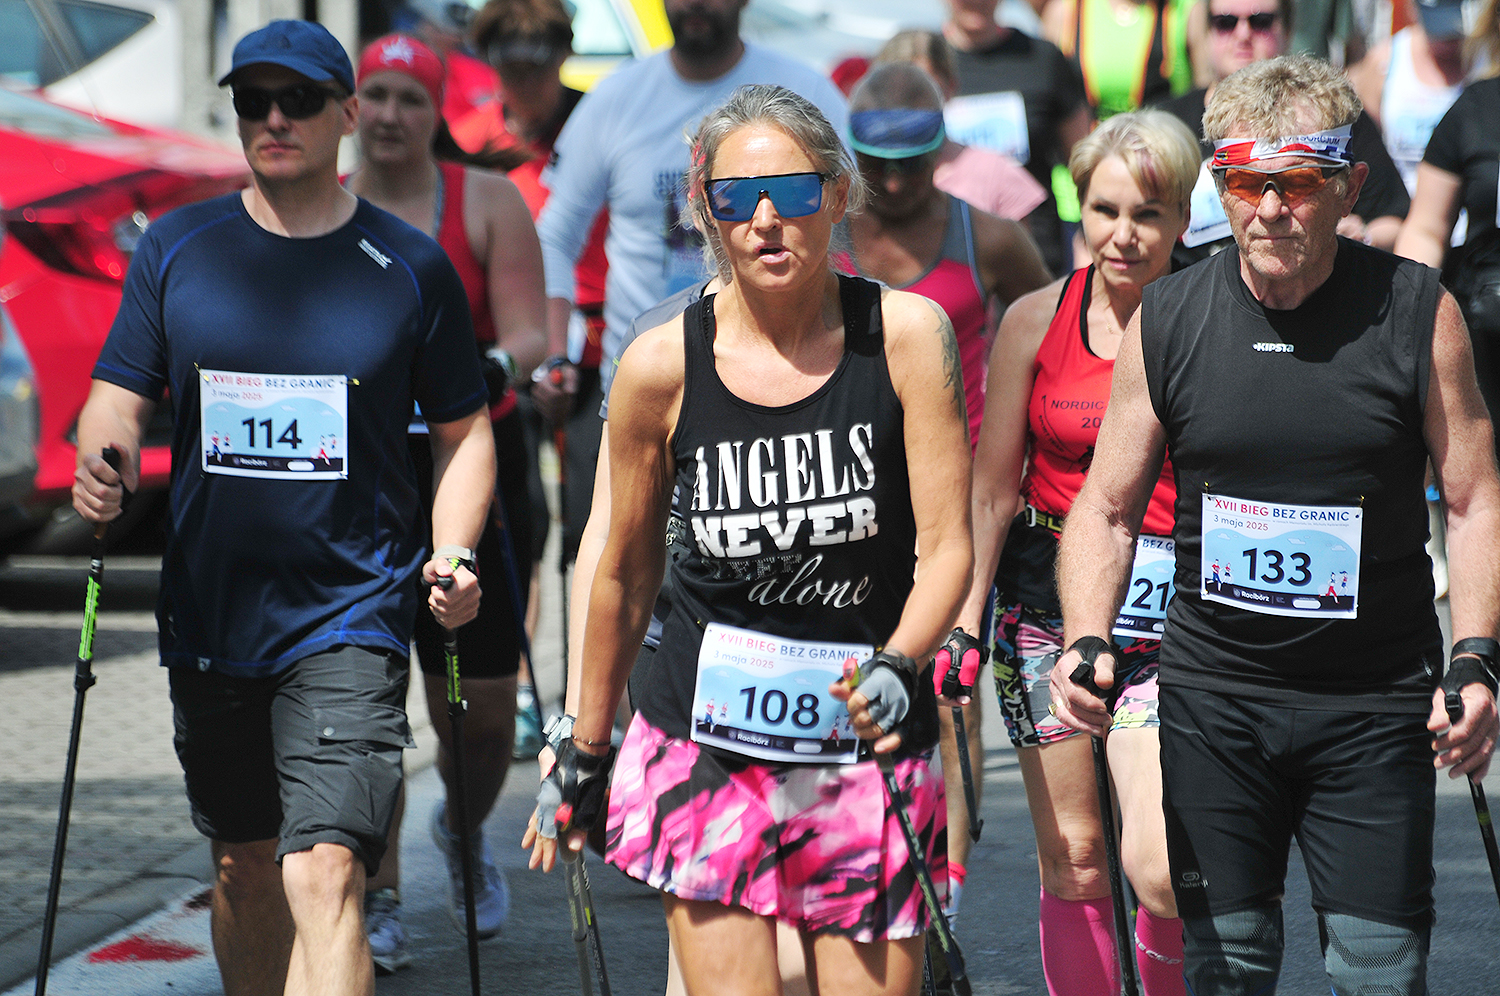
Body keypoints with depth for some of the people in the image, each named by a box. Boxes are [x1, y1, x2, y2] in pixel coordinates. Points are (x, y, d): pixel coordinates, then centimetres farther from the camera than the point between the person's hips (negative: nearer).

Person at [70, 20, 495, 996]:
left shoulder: (412, 266, 1)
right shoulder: (177, 247, 6)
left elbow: (464, 430, 9)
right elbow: (120, 396, 7)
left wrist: (454, 557, -7)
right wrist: (102, 464, -16)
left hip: (352, 615, -3)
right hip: (210, 615, 4)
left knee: (323, 877, -18)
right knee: (244, 866, 17)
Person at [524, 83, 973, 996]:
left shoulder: (906, 333, -4)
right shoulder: (664, 365, -3)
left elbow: (947, 545, -5)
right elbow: (626, 574, 9)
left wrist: (896, 671, -24)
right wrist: (584, 756, 16)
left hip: (871, 747, 0)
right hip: (708, 742, 0)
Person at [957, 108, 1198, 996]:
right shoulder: (1037, 322, 2)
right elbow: (991, 491, 6)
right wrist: (965, 619, 0)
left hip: (1171, 619, -2)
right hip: (1048, 602, 2)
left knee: (1158, 868, -14)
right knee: (1072, 857, 5)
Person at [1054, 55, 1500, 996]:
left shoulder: (1415, 312, -5)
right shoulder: (1167, 320, -1)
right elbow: (1107, 509, 7)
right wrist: (1087, 643, -9)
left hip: (1376, 704, -2)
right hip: (1213, 696, 2)